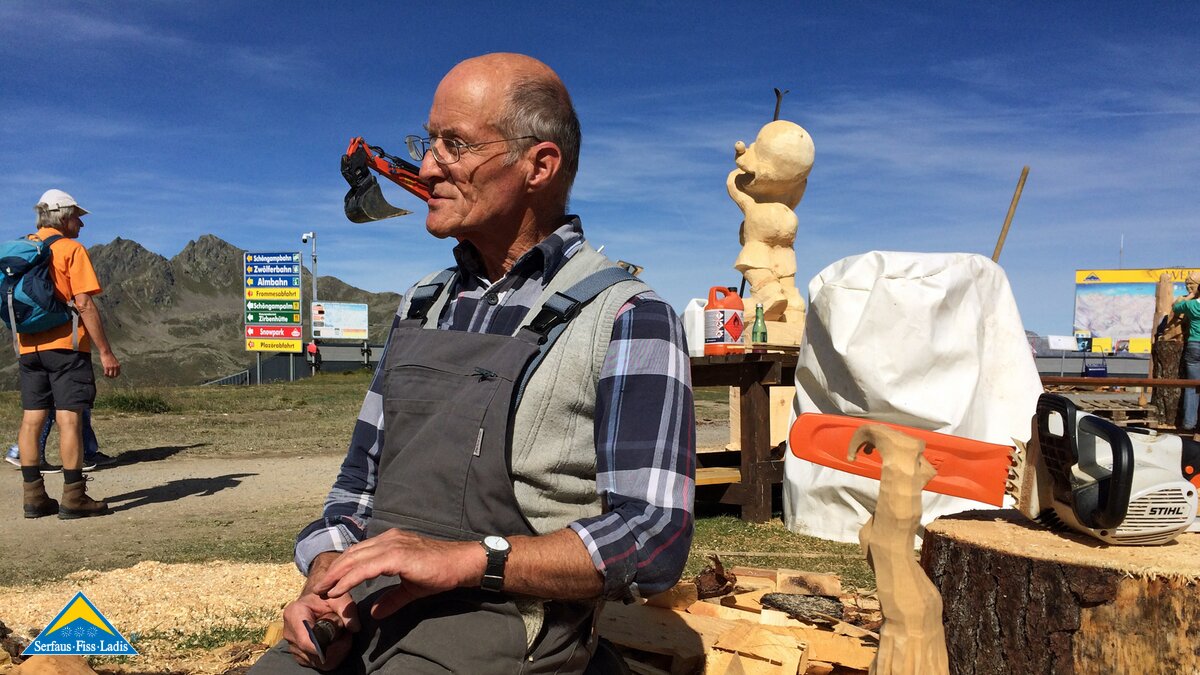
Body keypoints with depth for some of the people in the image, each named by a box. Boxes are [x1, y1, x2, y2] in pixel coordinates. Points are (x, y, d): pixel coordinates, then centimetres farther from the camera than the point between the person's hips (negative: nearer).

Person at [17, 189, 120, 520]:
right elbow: (84, 304, -13)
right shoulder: (71, 249, -7)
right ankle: (73, 498, -6)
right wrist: (105, 351, -12)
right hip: (65, 345, -7)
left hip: (29, 347, 7)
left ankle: (34, 496, 11)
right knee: (69, 419, -6)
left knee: (31, 418, 7)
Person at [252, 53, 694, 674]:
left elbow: (652, 540, -14)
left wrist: (463, 559, -21)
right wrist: (324, 581, -2)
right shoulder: (423, 307, 15)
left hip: (505, 619, -4)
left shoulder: (627, 319, -6)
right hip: (361, 612, 5)